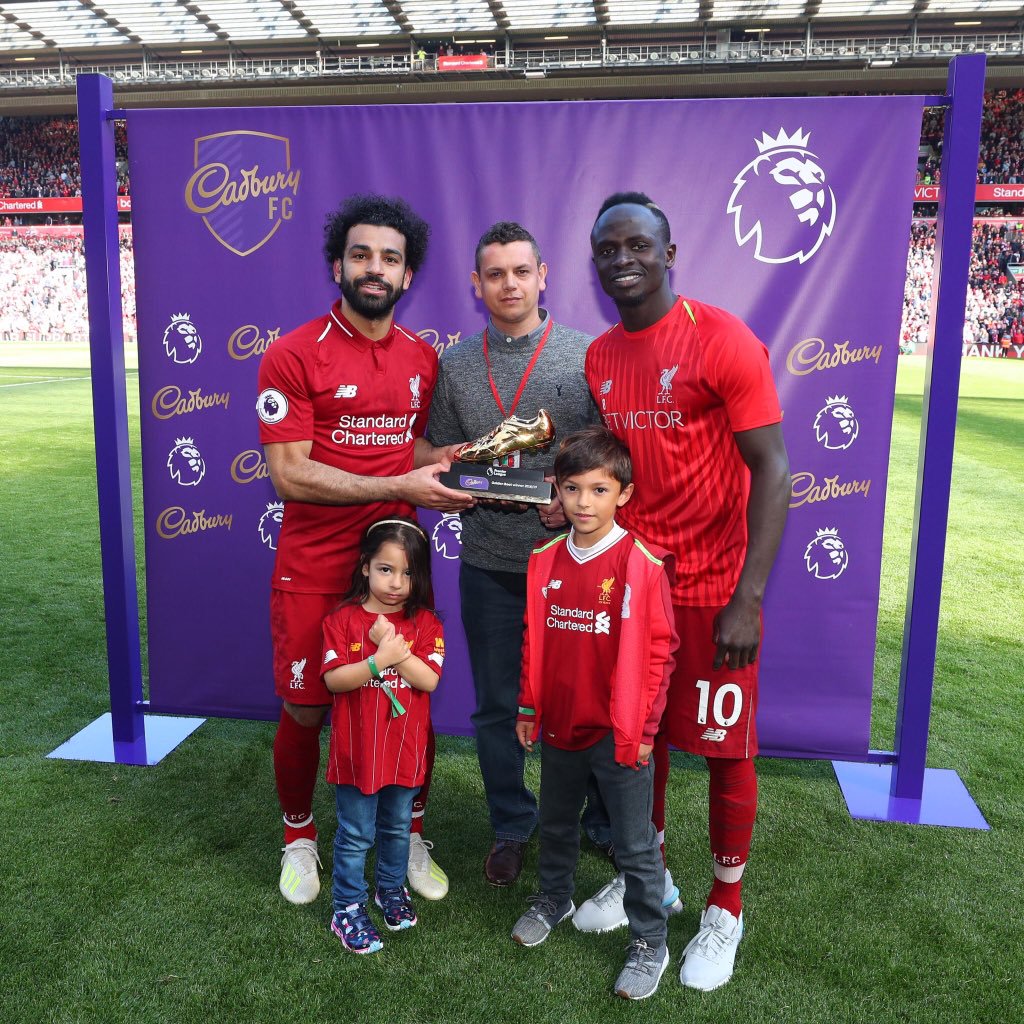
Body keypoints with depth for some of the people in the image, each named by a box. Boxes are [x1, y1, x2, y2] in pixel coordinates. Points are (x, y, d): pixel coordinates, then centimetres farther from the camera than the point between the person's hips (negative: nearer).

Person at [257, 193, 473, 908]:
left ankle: (412, 837, 31)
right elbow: (290, 474, -15)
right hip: (314, 572, -3)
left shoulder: (422, 359, 7)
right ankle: (299, 837, 34)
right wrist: (400, 486, -20)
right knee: (306, 712, 8)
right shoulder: (293, 356, -9)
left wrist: (450, 466, -2)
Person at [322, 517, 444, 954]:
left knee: (397, 827, 22)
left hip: (405, 750, 2)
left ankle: (391, 888, 44)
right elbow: (333, 679, -16)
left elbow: (429, 679, -15)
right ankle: (348, 908, 26)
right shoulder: (343, 619, -9)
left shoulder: (424, 623, -5)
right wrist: (380, 659, -27)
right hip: (356, 751, -2)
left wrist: (395, 646, -25)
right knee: (355, 835, 9)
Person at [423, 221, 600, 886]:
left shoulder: (586, 354, -1)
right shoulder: (455, 365, 6)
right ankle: (512, 826, 33)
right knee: (497, 704, 13)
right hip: (489, 563, 2)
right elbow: (440, 463, 11)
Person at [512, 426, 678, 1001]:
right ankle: (554, 898, 49)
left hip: (619, 732, -5)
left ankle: (650, 943, 26)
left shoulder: (642, 563, -16)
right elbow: (533, 639, 8)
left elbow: (659, 648, -12)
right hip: (559, 724, 5)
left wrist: (643, 726, -11)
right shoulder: (545, 561, 0)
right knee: (557, 824, 25)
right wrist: (529, 707, 10)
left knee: (635, 844, 8)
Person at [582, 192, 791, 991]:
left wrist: (748, 598, -21)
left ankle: (726, 908, 29)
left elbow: (771, 468, -15)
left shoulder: (723, 341, -13)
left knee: (725, 748, 8)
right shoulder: (598, 358, 6)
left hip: (711, 588, -5)